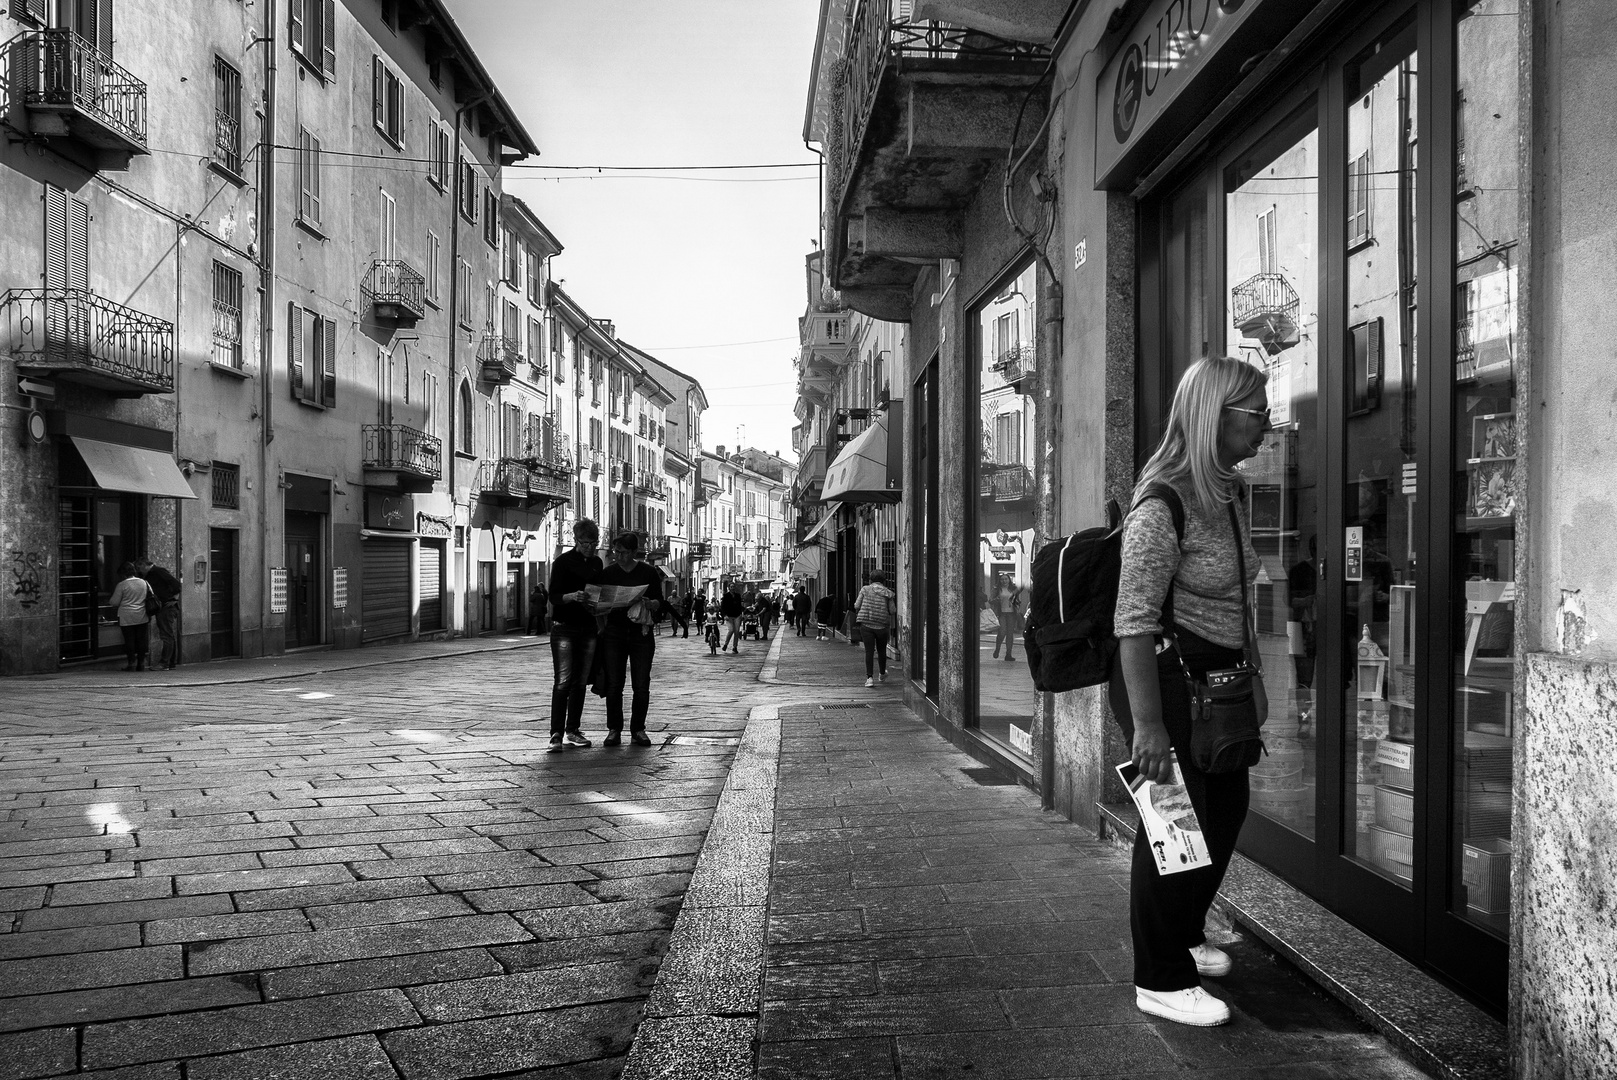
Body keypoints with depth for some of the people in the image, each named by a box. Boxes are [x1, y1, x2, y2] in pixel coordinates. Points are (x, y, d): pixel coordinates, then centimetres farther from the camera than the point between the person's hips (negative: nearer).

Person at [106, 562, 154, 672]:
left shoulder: (121, 585, -7)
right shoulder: (144, 582, 5)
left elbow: (115, 602, -4)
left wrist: (108, 602, 18)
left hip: (127, 617, -4)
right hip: (142, 617, 4)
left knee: (129, 640, 2)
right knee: (142, 639, 7)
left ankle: (131, 663, 1)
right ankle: (141, 663, 9)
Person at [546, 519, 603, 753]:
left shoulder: (596, 563, 12)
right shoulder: (563, 561, -6)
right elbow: (554, 597, -10)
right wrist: (573, 596, -29)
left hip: (588, 628, 6)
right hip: (564, 628, -6)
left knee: (580, 682, 7)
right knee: (563, 681, -11)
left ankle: (572, 731, 15)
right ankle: (556, 734, -11)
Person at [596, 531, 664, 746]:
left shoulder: (649, 572, 2)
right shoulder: (607, 573, 6)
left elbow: (659, 603, 3)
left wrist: (648, 604, -18)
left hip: (641, 633, -1)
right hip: (614, 631, 1)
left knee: (641, 686, -2)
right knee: (613, 685, -1)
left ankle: (638, 730, 10)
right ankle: (614, 730, 8)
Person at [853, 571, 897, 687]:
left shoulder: (865, 589, 0)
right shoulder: (888, 593, 0)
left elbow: (857, 606, -2)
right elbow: (892, 611, -2)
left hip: (866, 625, -1)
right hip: (882, 625, 1)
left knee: (869, 651, -2)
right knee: (881, 650, 18)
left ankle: (870, 677, -13)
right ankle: (882, 674, 37)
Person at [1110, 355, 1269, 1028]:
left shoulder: (1227, 492, 8)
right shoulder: (1162, 504, -21)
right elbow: (1135, 620, -25)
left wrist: (1252, 674, 22)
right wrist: (1146, 723, -27)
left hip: (1217, 676, 10)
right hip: (1165, 675, -10)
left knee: (1226, 809, 20)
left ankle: (1184, 936, 42)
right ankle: (1161, 980, 16)